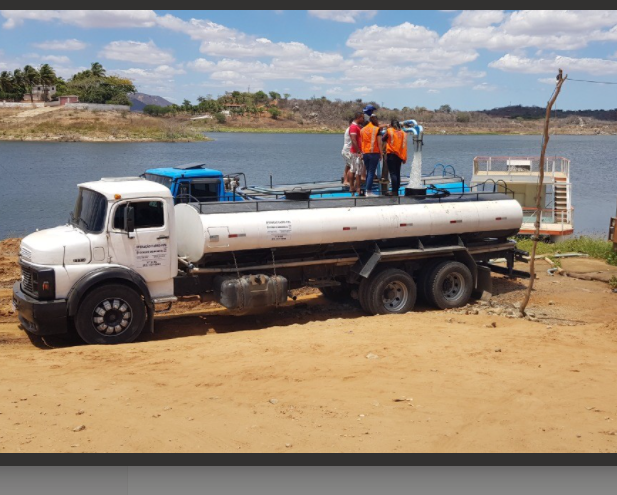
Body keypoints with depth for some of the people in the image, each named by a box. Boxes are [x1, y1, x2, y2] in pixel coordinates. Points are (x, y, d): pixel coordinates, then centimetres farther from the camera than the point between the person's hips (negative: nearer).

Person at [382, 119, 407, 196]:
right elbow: (404, 145, 7)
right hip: (399, 155, 5)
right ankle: (397, 190, 13)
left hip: (391, 154, -5)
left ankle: (394, 191, -12)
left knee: (393, 173, -6)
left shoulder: (389, 130, -4)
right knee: (397, 173, 10)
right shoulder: (402, 132, 7)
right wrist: (404, 158, 11)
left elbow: (383, 139, 8)